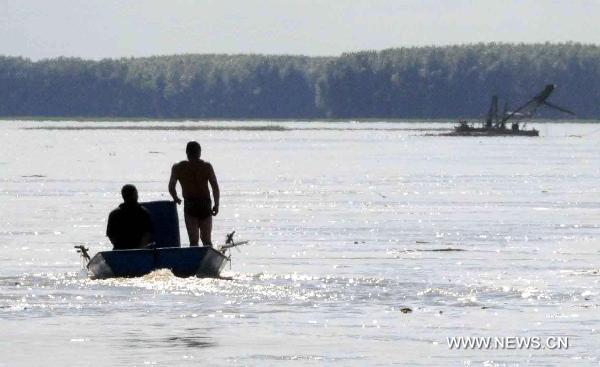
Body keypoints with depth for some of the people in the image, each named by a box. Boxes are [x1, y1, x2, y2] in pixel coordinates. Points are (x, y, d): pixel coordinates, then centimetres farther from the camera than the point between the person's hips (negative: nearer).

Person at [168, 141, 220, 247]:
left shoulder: (178, 168, 1)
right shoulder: (207, 167, 1)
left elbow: (171, 188, -3)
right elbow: (215, 188, -4)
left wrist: (176, 199, 16)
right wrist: (216, 204, 7)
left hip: (190, 205, -1)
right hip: (205, 204, 1)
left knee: (193, 241, -1)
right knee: (206, 240, 15)